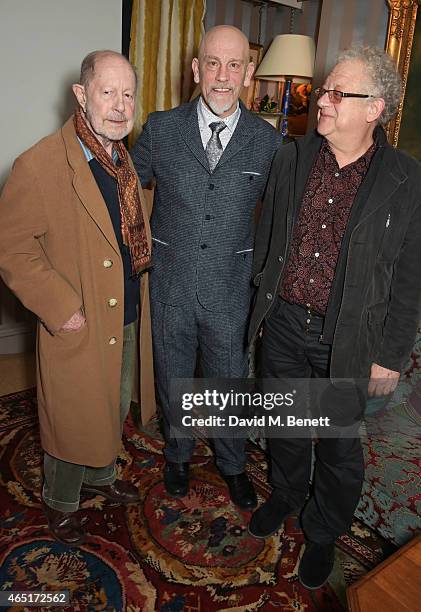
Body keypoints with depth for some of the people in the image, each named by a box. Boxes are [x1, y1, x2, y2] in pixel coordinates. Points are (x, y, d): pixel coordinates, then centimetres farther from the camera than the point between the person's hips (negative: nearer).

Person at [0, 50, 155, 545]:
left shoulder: (128, 159, 5)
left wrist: (143, 264, 7)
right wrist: (60, 309, -20)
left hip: (126, 320, 7)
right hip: (78, 328, -7)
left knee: (115, 411, 24)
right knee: (73, 421, 13)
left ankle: (98, 476, 52)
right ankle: (60, 502, 42)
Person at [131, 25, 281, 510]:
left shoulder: (267, 140, -3)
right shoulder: (161, 129, -3)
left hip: (230, 288, 0)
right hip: (171, 284, 1)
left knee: (230, 383, 15)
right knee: (172, 379, 18)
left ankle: (232, 464, 43)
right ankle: (178, 454, 47)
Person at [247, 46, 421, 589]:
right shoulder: (290, 160, -1)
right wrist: (261, 302, 12)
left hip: (347, 339, -3)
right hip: (283, 324, 3)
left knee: (338, 443, 15)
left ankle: (323, 533, 42)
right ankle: (285, 494, 52)